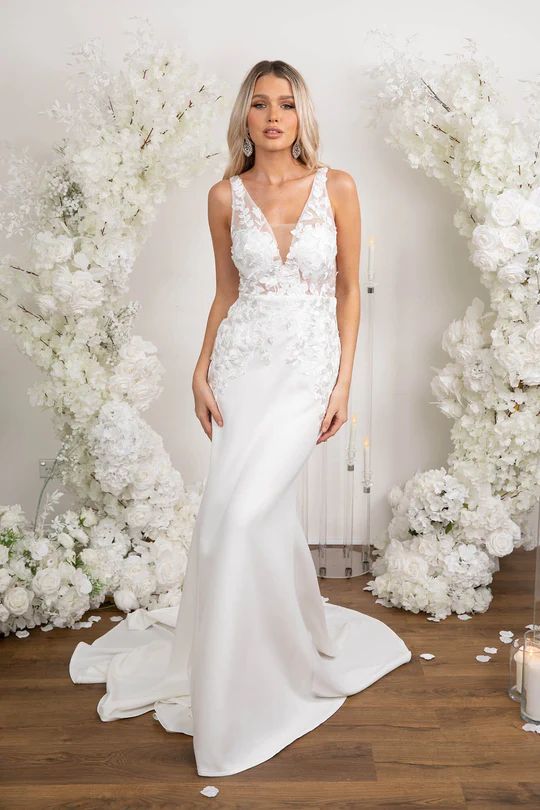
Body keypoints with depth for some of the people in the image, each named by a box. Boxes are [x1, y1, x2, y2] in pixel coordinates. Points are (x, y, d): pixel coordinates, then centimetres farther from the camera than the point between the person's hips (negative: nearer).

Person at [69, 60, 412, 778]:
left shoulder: (337, 187, -1)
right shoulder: (226, 196, 4)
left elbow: (349, 289, 2)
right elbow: (225, 291, 11)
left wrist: (344, 381, -3)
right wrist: (202, 372, 3)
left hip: (309, 366, -2)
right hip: (242, 362, 3)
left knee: (241, 512, -13)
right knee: (267, 510, 5)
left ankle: (235, 702, 8)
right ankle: (308, 637, 34)